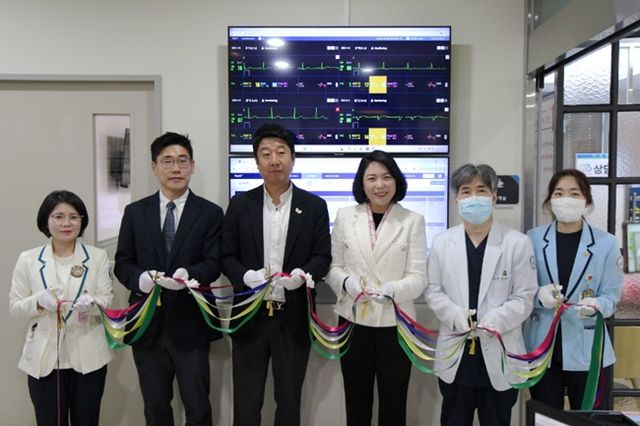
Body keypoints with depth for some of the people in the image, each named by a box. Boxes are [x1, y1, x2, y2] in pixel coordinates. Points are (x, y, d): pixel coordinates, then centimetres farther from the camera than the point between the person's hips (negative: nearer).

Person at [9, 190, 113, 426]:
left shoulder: (98, 256, 2)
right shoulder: (28, 259, 1)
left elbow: (107, 300, -2)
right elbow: (14, 307, 2)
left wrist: (91, 303, -24)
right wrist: (39, 301, -18)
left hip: (88, 356, 1)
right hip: (44, 357, 0)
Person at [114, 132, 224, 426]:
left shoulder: (210, 213, -1)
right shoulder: (135, 212, 6)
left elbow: (213, 264, -7)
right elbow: (122, 263, 5)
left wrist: (188, 274, -29)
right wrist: (139, 278, -17)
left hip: (189, 324, -2)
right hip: (147, 324, 2)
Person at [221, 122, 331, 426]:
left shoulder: (314, 206, 1)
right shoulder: (240, 204, 2)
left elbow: (323, 256, -1)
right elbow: (226, 257, 2)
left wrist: (303, 274, -21)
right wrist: (246, 276, -18)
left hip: (294, 319, 0)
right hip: (250, 317, 1)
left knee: (289, 401, 14)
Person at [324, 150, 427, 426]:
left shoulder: (413, 220, -2)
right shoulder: (345, 216, 3)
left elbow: (418, 277, -6)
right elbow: (333, 266, 5)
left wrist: (391, 290, -25)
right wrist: (347, 282, -16)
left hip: (395, 322, -1)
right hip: (353, 321, 2)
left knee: (393, 402, 11)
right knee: (356, 400, 16)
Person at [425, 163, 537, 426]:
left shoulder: (517, 243, -5)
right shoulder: (442, 242, 2)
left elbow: (524, 297, -6)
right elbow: (433, 291, 3)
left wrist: (492, 321, -20)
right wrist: (456, 315, -15)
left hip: (499, 354, -1)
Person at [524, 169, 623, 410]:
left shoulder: (606, 243, -3)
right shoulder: (533, 239, 0)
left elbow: (611, 295, -3)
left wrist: (595, 305, -24)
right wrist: (539, 295, -19)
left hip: (587, 349, -1)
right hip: (542, 346, 1)